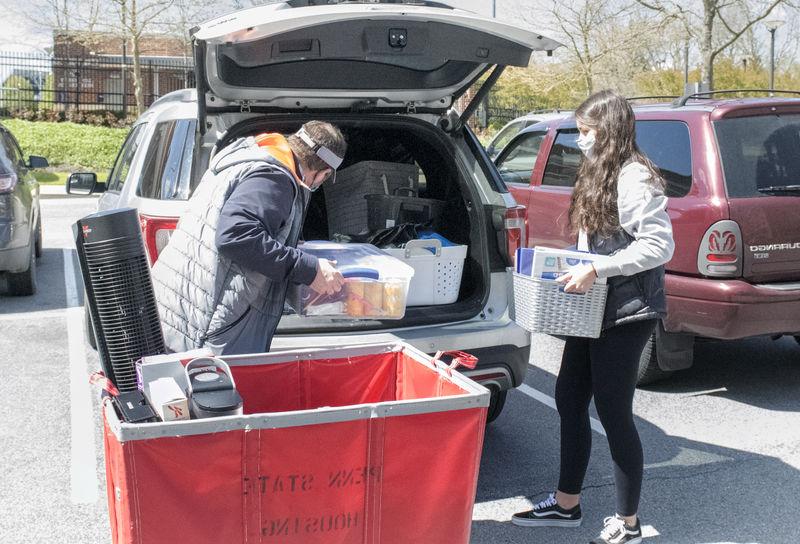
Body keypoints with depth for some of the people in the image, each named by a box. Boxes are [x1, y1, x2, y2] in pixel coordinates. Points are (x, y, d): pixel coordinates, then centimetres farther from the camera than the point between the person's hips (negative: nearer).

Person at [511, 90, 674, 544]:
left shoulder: (635, 178, -16)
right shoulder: (600, 175, 15)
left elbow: (660, 245, -24)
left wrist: (596, 271, -27)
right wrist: (577, 266, 7)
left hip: (626, 314, -10)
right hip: (593, 310, 10)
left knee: (613, 413, -1)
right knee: (570, 402, 14)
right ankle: (566, 505, 29)